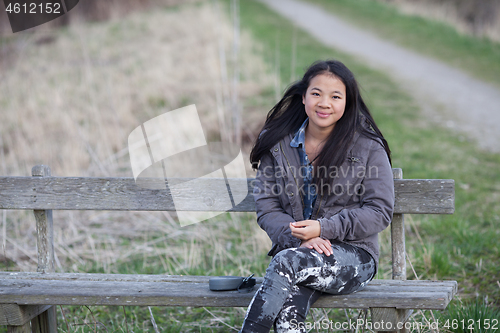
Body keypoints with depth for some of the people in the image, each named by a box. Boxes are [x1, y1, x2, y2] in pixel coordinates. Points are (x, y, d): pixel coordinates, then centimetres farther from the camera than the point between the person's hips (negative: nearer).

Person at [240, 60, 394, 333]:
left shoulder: (368, 147, 1)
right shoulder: (276, 144, 9)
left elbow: (380, 212, -2)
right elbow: (266, 207, 5)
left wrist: (324, 228, -15)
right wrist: (299, 238, -15)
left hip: (354, 255, -2)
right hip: (296, 249, 2)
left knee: (287, 261, -33)